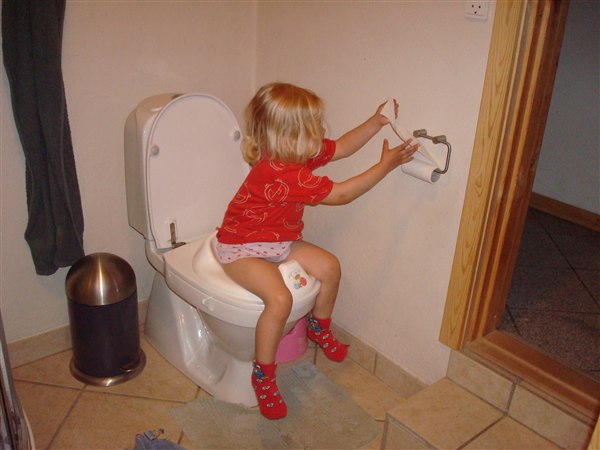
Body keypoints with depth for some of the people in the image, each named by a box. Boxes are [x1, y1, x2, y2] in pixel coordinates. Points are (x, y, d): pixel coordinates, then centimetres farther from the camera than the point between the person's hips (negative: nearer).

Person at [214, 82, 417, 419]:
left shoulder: (298, 153, -6)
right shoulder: (282, 175, -34)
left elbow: (342, 147, 10)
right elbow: (341, 194, -28)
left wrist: (377, 122, 0)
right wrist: (385, 165, -21)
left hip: (279, 240, 9)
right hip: (242, 248, -9)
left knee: (330, 266, 2)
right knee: (280, 298, -29)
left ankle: (320, 328, 29)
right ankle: (264, 374, -6)